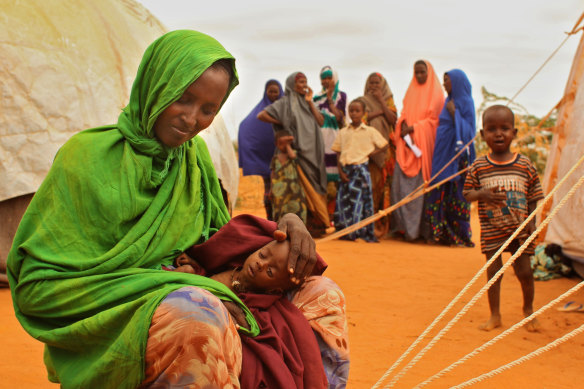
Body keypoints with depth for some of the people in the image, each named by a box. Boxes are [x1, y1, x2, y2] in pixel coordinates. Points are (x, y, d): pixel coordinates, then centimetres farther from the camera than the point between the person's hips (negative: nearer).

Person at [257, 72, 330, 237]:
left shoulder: (307, 103, 18)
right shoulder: (285, 103, -1)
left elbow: (321, 122, 5)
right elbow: (261, 115, -8)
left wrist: (309, 102, 0)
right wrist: (282, 123, -4)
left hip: (314, 152, 6)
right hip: (300, 151, -6)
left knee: (317, 188, 3)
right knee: (307, 189, -9)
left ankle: (316, 226, 6)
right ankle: (309, 226, -7)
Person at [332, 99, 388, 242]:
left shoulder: (370, 131, 4)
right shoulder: (343, 132, 10)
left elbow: (384, 145, 9)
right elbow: (339, 153, 10)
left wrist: (370, 153, -4)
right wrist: (341, 171, -1)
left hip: (361, 168, -3)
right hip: (346, 170, 3)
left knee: (361, 199, -7)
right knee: (343, 199, -1)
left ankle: (364, 233, -1)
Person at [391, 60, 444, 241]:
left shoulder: (435, 93, 3)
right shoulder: (411, 91, 18)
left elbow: (434, 119, -4)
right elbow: (404, 114, 15)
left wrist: (413, 128, -12)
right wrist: (404, 126, -6)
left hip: (424, 143, -5)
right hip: (407, 143, 5)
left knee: (419, 184, -9)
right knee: (401, 182, -4)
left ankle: (417, 228, -8)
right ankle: (403, 225, -1)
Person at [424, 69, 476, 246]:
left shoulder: (465, 102, -7)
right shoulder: (449, 101, 16)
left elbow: (468, 129, -14)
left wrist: (454, 113, -17)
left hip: (457, 153, -8)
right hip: (443, 153, 8)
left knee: (456, 192, -6)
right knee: (441, 193, 4)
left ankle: (460, 235, 0)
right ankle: (443, 233, 7)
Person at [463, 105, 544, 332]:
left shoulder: (525, 165, -2)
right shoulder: (478, 167, -3)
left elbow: (534, 196, 3)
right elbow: (467, 193, 2)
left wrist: (532, 222, -5)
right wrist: (482, 194, -18)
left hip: (520, 229, 0)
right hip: (491, 231, 0)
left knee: (524, 271, 5)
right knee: (493, 271, 5)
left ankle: (528, 309, 30)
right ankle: (495, 315, 19)